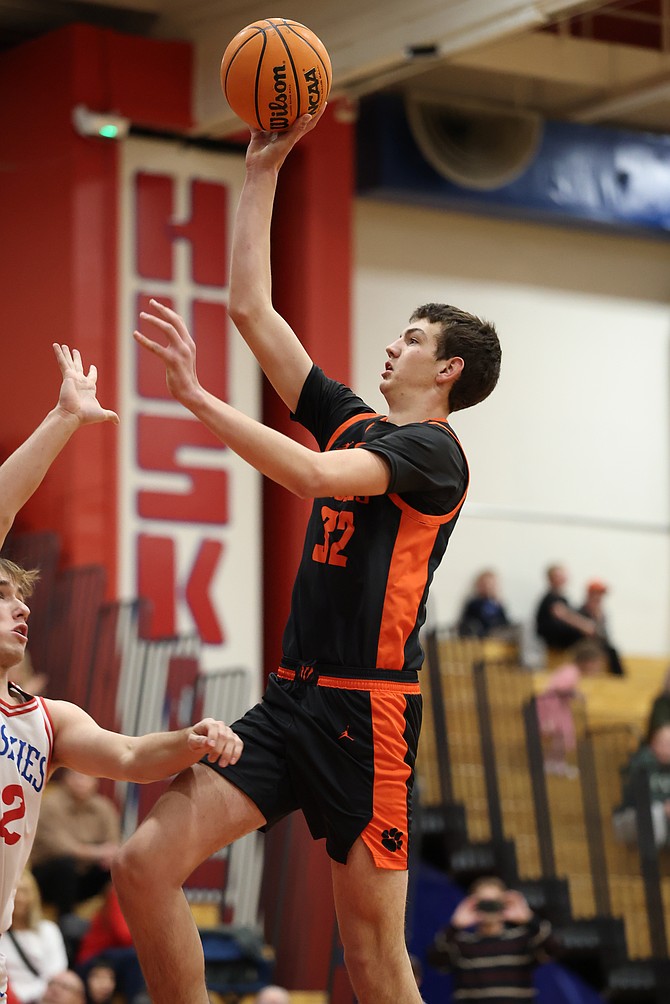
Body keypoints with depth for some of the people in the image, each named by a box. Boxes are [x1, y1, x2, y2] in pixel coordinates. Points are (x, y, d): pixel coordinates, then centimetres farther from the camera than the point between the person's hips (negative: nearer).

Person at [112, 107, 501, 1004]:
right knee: (145, 864, -9)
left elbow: (320, 475, -23)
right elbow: (252, 310, 20)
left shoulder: (433, 449, -4)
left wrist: (196, 396, -22)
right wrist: (262, 173, 18)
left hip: (366, 712, -7)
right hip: (291, 697, 7)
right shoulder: (353, 421, 18)